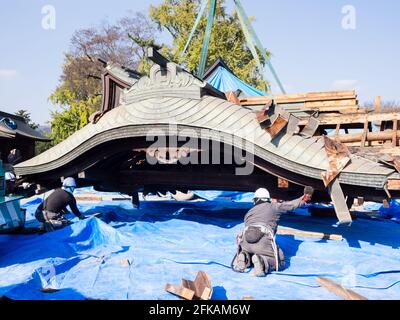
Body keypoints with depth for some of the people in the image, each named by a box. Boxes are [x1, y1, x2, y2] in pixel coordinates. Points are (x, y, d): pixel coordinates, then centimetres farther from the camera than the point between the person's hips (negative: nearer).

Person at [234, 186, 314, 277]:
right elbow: (291, 204, 29)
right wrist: (303, 199, 47)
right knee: (280, 262, 12)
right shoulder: (273, 207, 20)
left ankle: (245, 258, -1)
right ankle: (262, 261, -18)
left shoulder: (248, 213, 29)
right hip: (264, 242, -4)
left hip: (245, 241, 4)